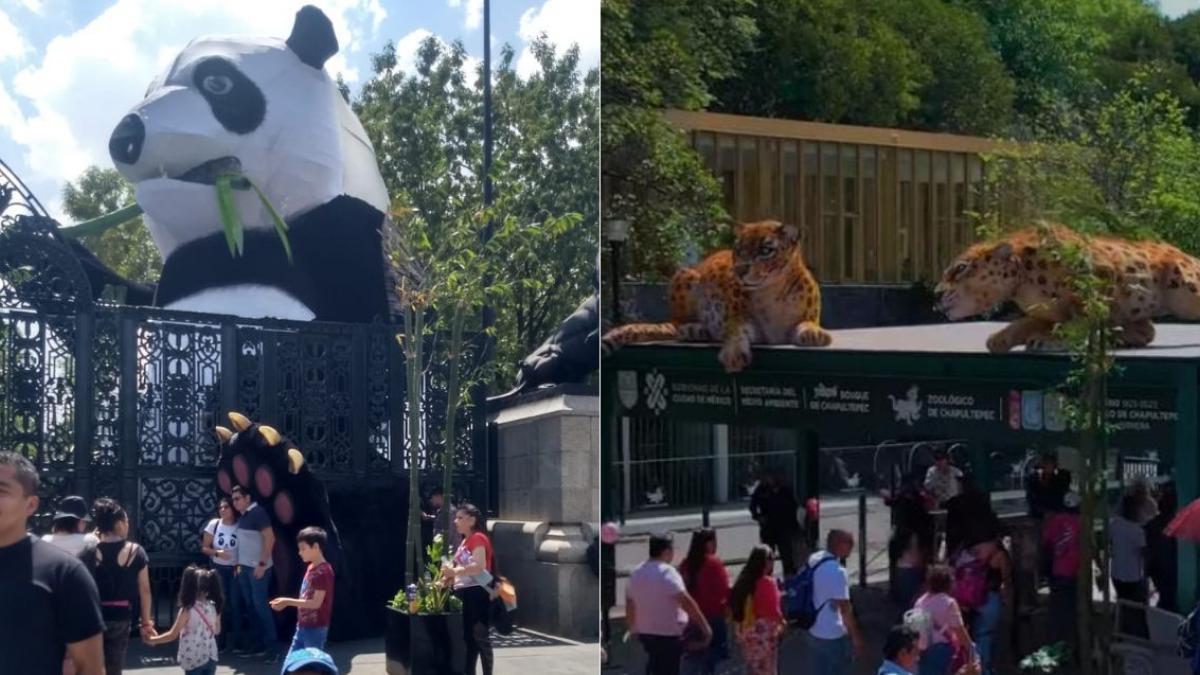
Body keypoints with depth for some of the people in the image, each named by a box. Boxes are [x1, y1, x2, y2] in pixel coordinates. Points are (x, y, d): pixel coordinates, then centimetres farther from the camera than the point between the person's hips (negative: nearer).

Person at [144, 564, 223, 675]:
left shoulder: (187, 610, -15)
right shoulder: (214, 607, -1)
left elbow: (173, 635, -10)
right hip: (210, 657, 4)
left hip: (193, 659, -4)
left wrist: (152, 640, 2)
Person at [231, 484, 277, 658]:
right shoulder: (243, 516, 12)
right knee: (249, 605, 11)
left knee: (260, 604, -5)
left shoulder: (257, 513, -13)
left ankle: (270, 644, 1)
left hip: (257, 567, -8)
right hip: (245, 566, 8)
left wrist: (262, 563, -19)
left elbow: (270, 538, -18)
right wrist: (240, 564, 10)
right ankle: (255, 642, 18)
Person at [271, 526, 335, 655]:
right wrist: (286, 602, 6)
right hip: (303, 626, 10)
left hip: (315, 628, -10)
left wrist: (288, 602, -19)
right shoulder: (312, 568, 12)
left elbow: (316, 603, -22)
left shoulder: (323, 571, -19)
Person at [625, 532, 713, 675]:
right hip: (668, 634, -8)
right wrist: (705, 626, -22)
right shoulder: (666, 573, -18)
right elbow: (686, 602, -25)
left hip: (646, 633, 8)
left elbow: (630, 605, 16)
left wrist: (633, 629, 30)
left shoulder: (636, 573, 7)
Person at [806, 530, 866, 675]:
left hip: (814, 632, 8)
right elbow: (844, 608, -23)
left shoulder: (813, 559, 1)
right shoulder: (837, 572, -25)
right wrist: (856, 637, -15)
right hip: (834, 636, -8)